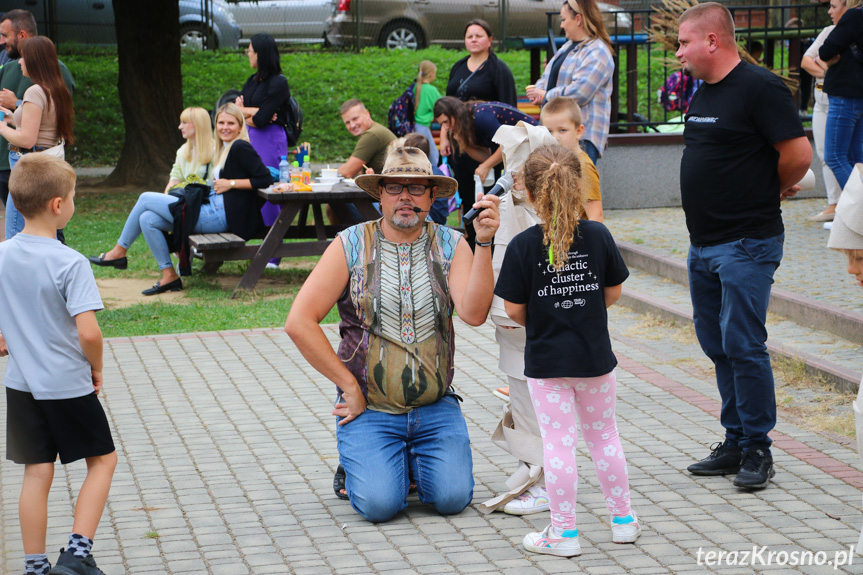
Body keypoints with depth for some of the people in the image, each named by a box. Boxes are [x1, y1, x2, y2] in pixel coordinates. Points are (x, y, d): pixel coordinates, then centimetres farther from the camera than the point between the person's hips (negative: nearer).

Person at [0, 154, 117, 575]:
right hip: (68, 385, -5)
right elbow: (87, 332, -23)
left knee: (37, 473, 13)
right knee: (103, 459, 13)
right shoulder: (70, 264, -19)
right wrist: (97, 368, -6)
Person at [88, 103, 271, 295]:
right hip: (212, 210, 9)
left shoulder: (240, 148, -7)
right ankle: (169, 276, 2)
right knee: (147, 219, 1)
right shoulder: (222, 149, 21)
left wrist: (231, 183, -15)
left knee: (146, 199, -3)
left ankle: (119, 252, 11)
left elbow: (265, 179, -16)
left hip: (219, 215, -9)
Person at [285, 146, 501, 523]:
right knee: (379, 503, -20)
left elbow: (473, 314, -16)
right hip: (369, 409, -2)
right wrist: (349, 387, -9)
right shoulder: (351, 246, -4)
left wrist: (484, 243, -25)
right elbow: (299, 322, -8)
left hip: (435, 407, 2)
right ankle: (357, 464, 15)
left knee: (452, 497, -16)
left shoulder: (451, 246, 1)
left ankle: (415, 461, 17)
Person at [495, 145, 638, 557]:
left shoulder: (522, 246, -12)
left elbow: (514, 310, -9)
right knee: (604, 435, 16)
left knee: (558, 443, 2)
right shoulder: (598, 236, -5)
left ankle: (563, 532, 6)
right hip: (595, 355, 3)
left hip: (546, 361, -3)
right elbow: (613, 293, 4)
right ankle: (622, 519, 26)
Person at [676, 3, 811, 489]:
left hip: (747, 244, -9)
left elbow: (799, 155, -18)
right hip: (704, 244, 9)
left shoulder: (760, 88, -14)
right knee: (718, 345, 12)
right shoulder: (705, 93, 13)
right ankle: (736, 443, 21)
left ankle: (757, 448, 3)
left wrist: (772, 192, -2)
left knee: (743, 344, -7)